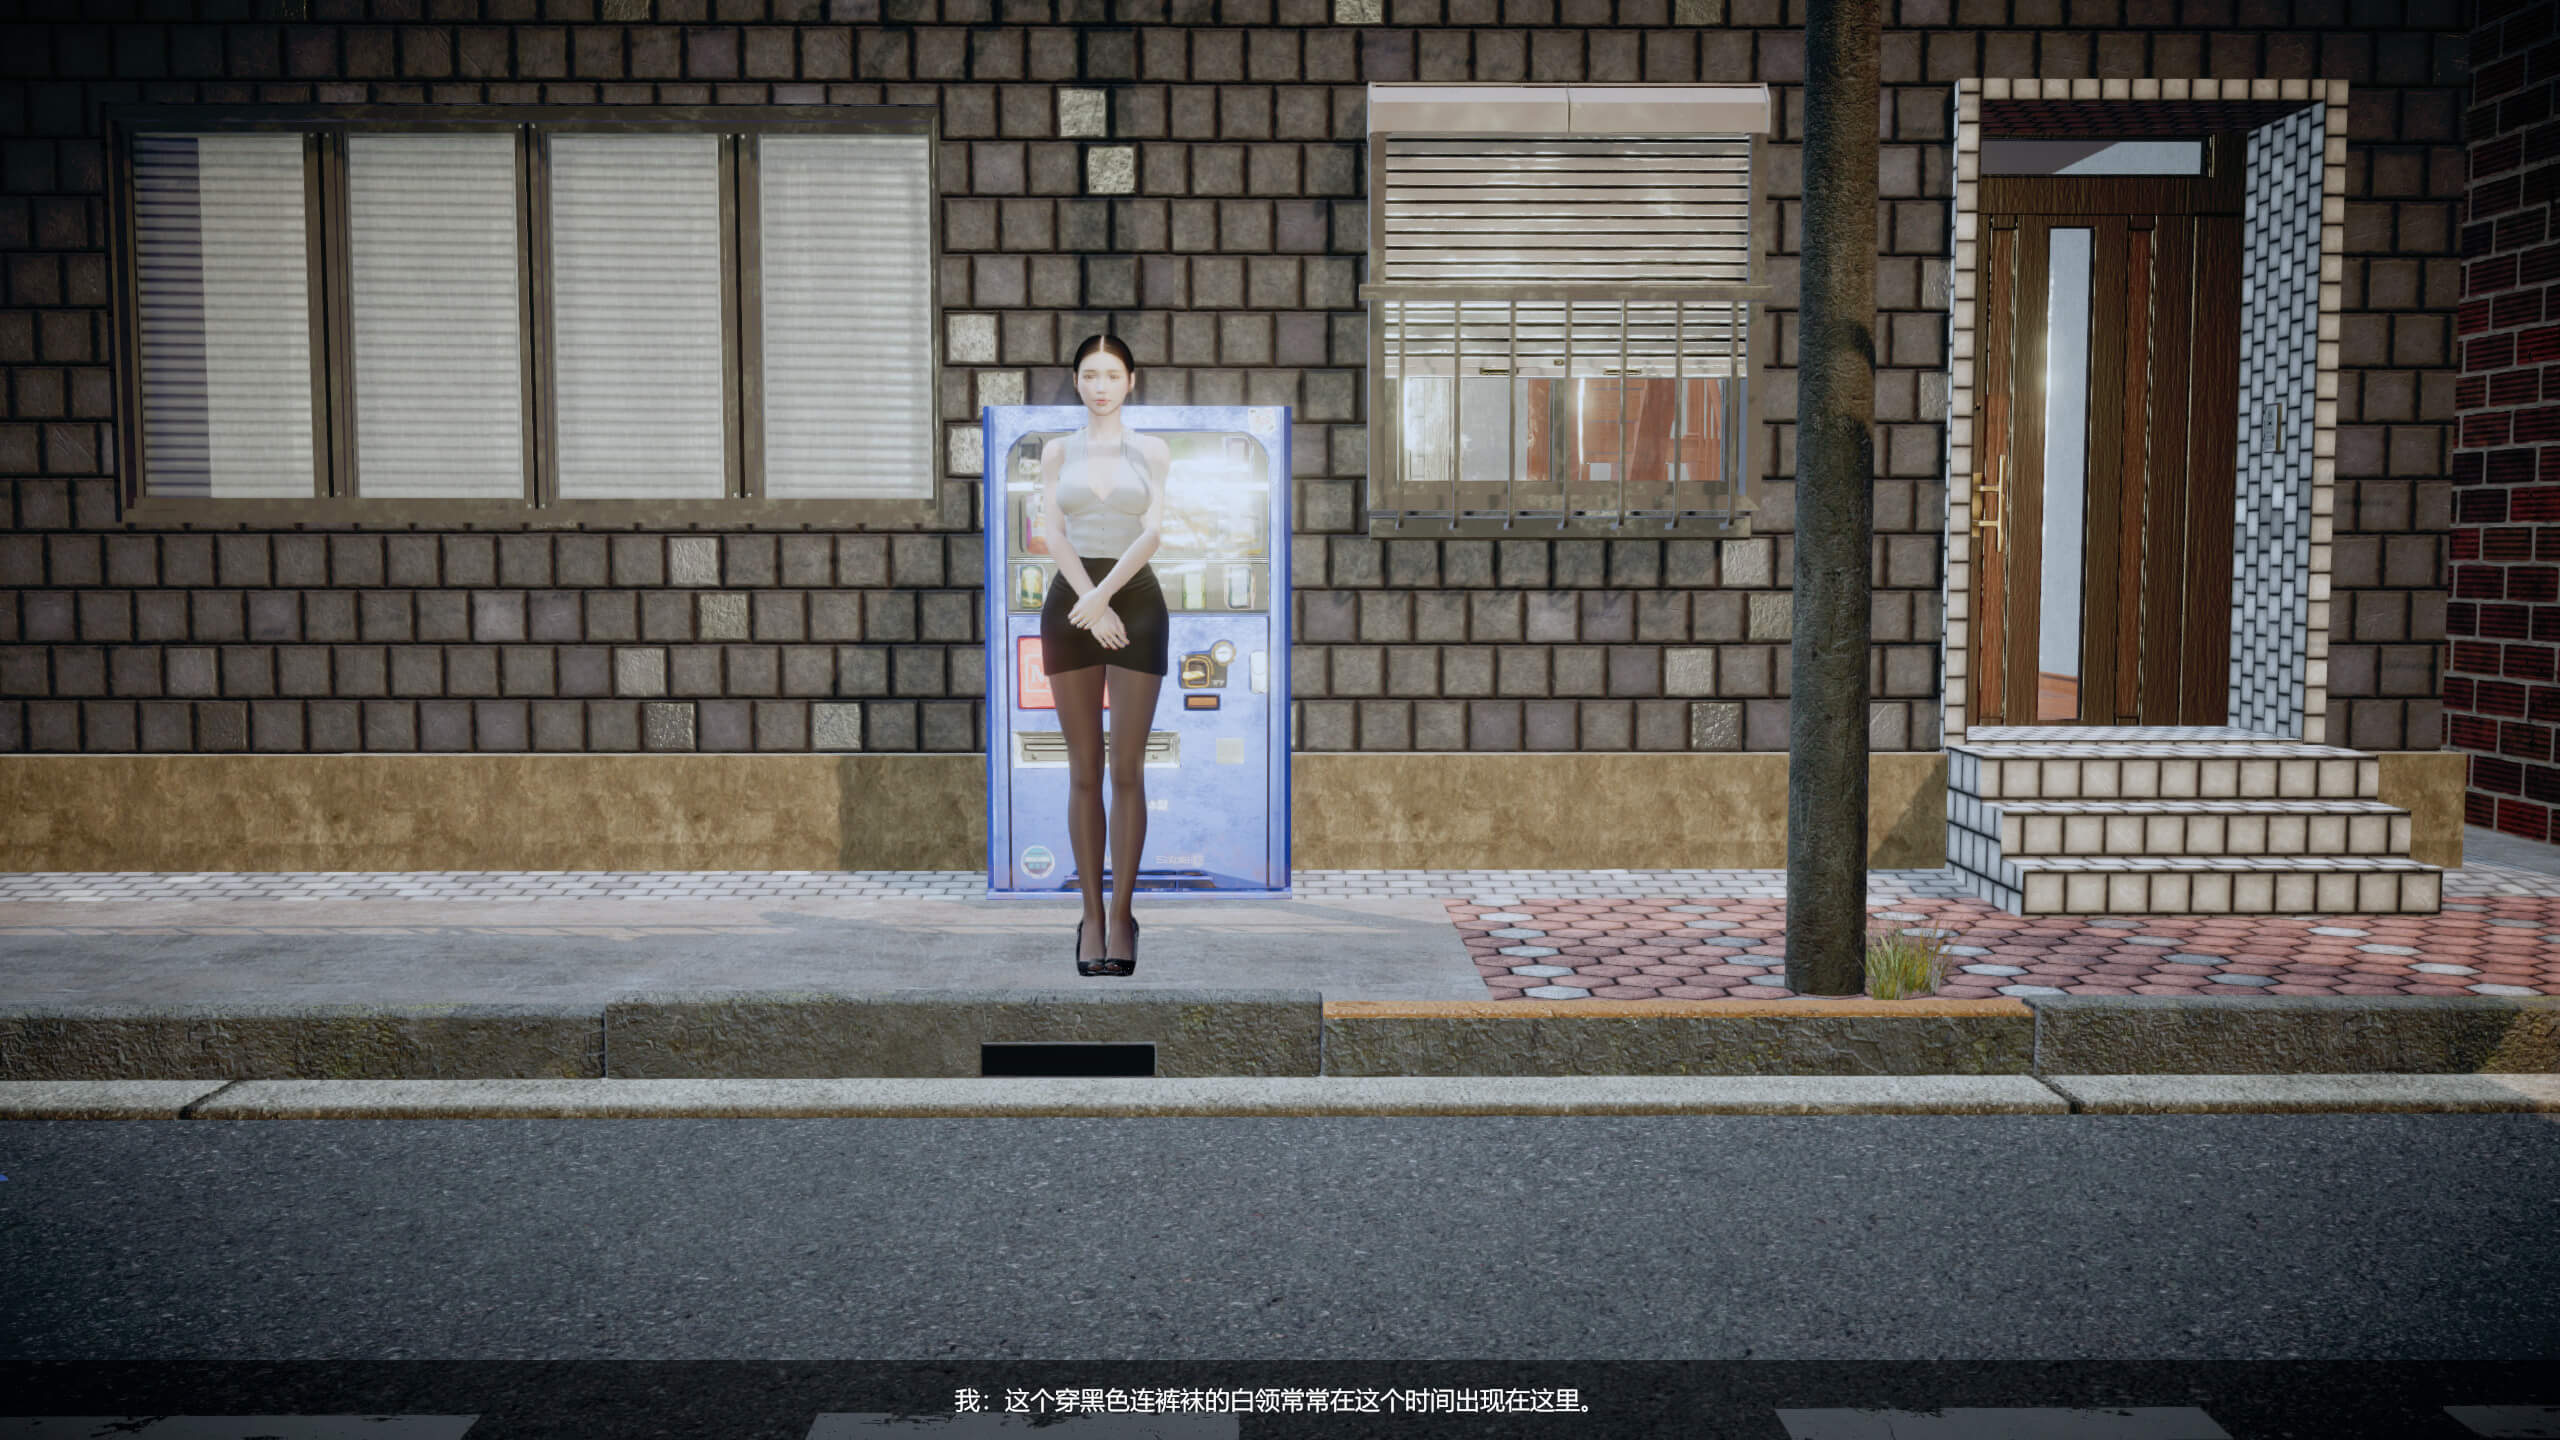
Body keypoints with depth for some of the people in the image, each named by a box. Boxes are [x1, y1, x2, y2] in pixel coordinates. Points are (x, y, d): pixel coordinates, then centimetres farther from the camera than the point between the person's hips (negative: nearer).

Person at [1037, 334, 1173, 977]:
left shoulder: (1152, 451, 8)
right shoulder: (1056, 450, 10)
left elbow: (1152, 533, -2)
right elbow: (1053, 533, 1)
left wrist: (1104, 593, -15)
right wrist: (1092, 606, -11)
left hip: (1136, 600, -1)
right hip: (1070, 602, 1)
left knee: (1127, 769, -3)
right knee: (1084, 771, 2)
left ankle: (1121, 913, 2)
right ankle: (1091, 914, 7)